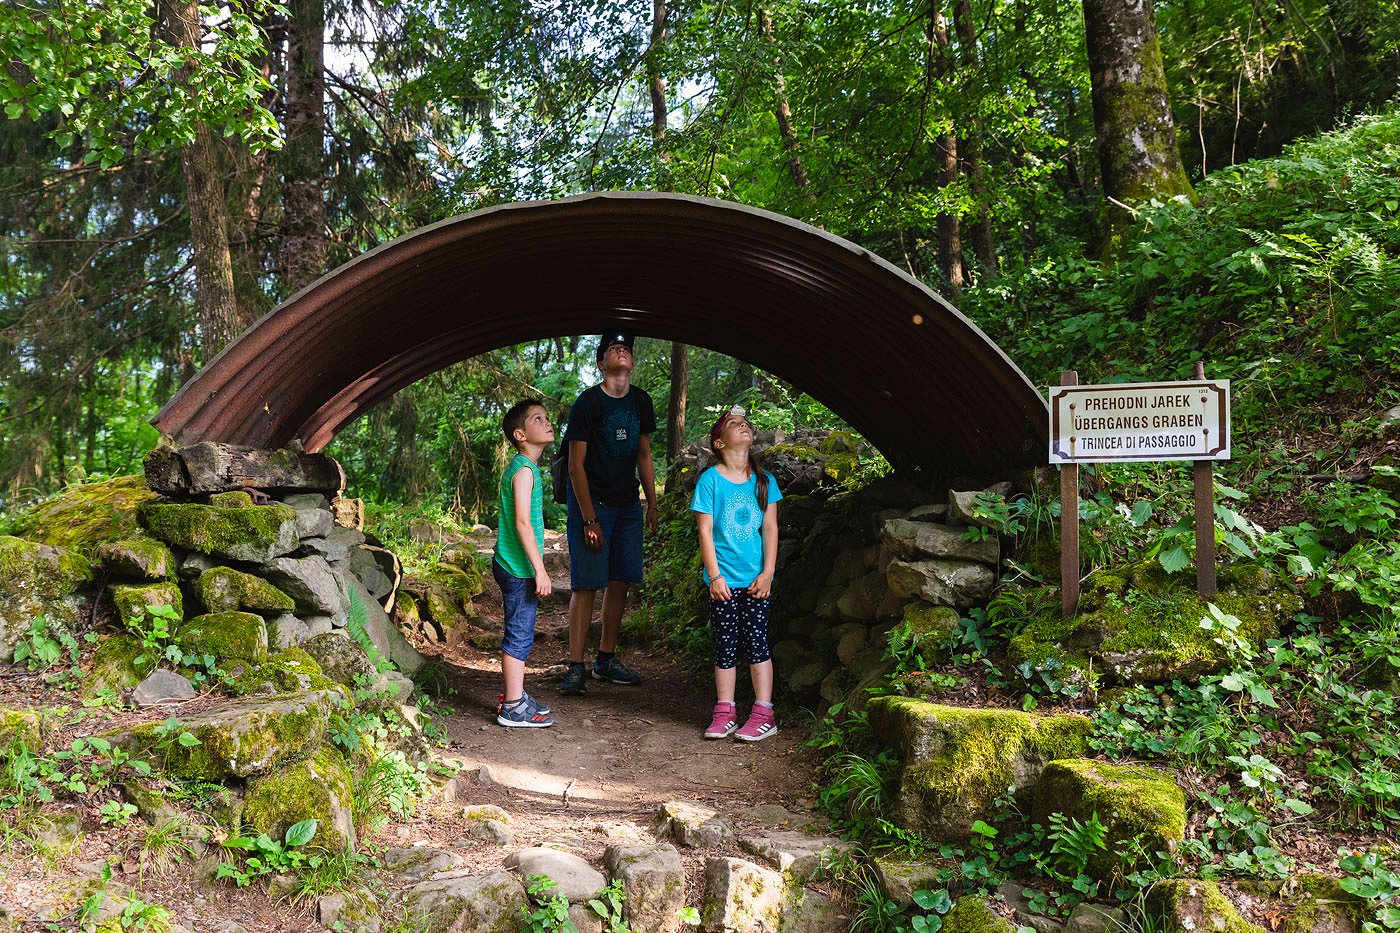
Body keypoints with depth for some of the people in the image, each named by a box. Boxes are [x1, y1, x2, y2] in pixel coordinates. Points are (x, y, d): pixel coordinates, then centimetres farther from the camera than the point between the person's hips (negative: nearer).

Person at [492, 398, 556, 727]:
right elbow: (522, 522, -21)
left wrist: (536, 568, 23)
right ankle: (513, 707, 4)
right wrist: (539, 569, -21)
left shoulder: (524, 467, 14)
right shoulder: (524, 469, -16)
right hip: (519, 568, -10)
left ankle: (514, 696, 27)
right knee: (520, 635, -3)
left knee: (518, 635, 17)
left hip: (515, 567, 10)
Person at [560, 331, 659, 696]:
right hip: (591, 503, -6)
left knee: (620, 583, 7)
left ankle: (606, 660, 18)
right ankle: (576, 668, -3)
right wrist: (589, 520, -16)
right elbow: (576, 465, -12)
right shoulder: (588, 403, -10)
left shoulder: (641, 402, 8)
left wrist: (652, 505, 11)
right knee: (586, 585, -8)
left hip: (627, 505, 6)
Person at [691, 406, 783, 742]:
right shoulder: (710, 479, -4)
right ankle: (725, 713, 16)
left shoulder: (764, 480, 4)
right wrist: (714, 576, -9)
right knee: (725, 645, 6)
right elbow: (705, 530, -5)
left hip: (756, 579, 2)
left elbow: (770, 528, 4)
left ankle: (763, 714, 8)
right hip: (724, 580, -1)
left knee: (756, 642, 2)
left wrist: (767, 572, -3)